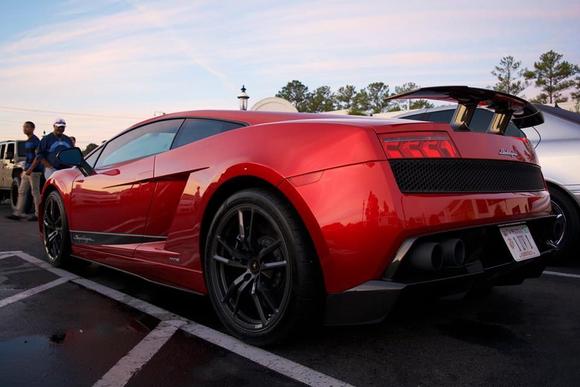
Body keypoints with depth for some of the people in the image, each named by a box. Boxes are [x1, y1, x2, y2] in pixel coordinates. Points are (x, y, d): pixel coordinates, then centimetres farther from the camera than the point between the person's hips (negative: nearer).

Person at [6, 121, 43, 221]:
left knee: (35, 192, -4)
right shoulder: (27, 142, 18)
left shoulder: (35, 141, -10)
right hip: (27, 171, 10)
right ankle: (17, 214, 11)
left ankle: (37, 214, 2)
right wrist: (24, 170, 21)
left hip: (34, 171, -10)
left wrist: (30, 169, -22)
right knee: (21, 191, 8)